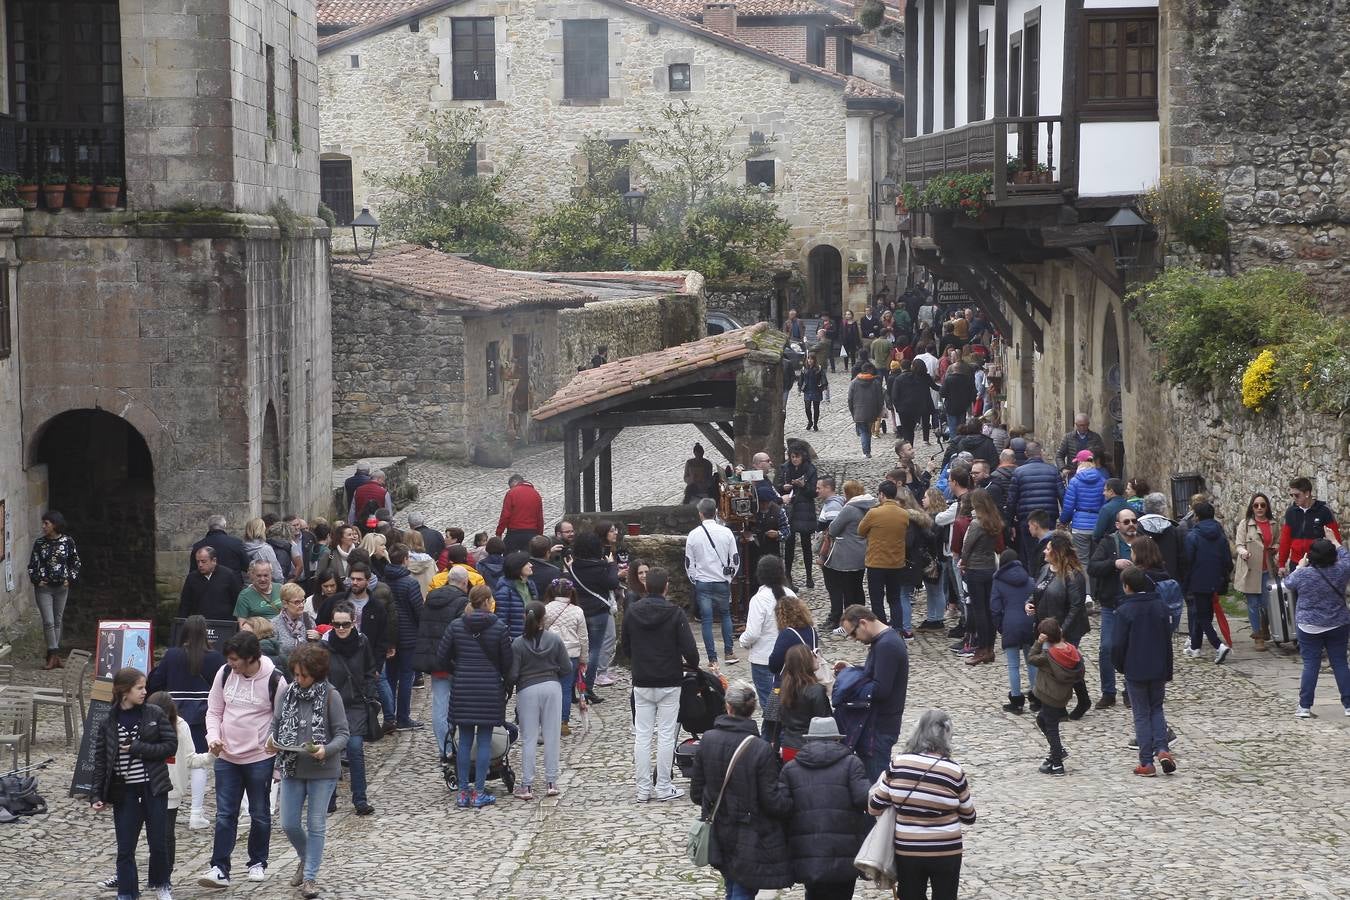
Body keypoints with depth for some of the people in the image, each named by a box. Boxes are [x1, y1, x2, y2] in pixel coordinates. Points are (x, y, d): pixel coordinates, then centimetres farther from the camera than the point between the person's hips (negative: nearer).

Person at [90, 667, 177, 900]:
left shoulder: (154, 714, -2)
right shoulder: (108, 723, -2)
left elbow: (171, 745, -4)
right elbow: (100, 761, 1)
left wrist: (138, 748, -14)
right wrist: (96, 795, -4)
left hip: (153, 789, 0)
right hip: (124, 792, 0)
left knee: (159, 843, 7)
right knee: (125, 848, 2)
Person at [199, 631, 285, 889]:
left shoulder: (274, 680, -13)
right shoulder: (225, 673, -3)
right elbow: (214, 711, 7)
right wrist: (213, 737, -11)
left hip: (260, 758, -3)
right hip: (226, 757, 3)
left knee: (260, 814, 11)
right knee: (224, 815, 1)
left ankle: (258, 863, 27)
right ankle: (219, 869, 2)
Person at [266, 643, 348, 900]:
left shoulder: (330, 696, -11)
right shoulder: (285, 694, 0)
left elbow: (342, 734, -8)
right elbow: (276, 725, 10)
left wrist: (326, 750, -26)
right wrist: (271, 741, -11)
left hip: (323, 771, -4)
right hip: (292, 768, 4)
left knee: (316, 825, 4)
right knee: (289, 824, 8)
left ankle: (310, 877, 14)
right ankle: (306, 859, 36)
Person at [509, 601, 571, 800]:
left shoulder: (518, 644, -9)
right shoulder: (555, 640, -3)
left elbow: (512, 675, -9)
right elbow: (566, 668, 2)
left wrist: (509, 684, 13)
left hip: (527, 690, -2)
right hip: (552, 687, 2)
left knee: (528, 739, 3)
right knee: (552, 737, 9)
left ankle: (527, 785, 3)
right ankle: (551, 783, 12)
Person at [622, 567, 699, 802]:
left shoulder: (632, 612, -1)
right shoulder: (675, 613, -12)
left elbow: (626, 647, 8)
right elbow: (689, 649, -14)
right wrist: (693, 666, 7)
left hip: (641, 683, 3)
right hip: (669, 682, -3)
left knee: (642, 736, 6)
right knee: (666, 735, 3)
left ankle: (643, 788, 8)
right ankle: (663, 787, 5)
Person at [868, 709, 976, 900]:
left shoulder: (898, 764, -8)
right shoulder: (954, 771, -12)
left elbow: (875, 807, 0)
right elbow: (968, 817, 0)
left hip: (907, 852, 2)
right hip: (946, 852, -1)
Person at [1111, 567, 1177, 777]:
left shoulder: (1125, 610, -13)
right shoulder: (1160, 606, 1)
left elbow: (1119, 644, -13)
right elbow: (1168, 640, 6)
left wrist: (1119, 665, 7)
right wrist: (1167, 672, 13)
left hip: (1135, 671, -4)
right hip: (1158, 670, 4)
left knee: (1141, 714, 5)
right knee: (1156, 709, 19)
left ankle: (1147, 762, 4)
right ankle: (1162, 749, -2)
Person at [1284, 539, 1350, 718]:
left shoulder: (1303, 574, -14)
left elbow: (1288, 583, 7)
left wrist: (1299, 567, 22)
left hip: (1309, 628, -2)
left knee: (1310, 665, 3)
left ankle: (1305, 706, 2)